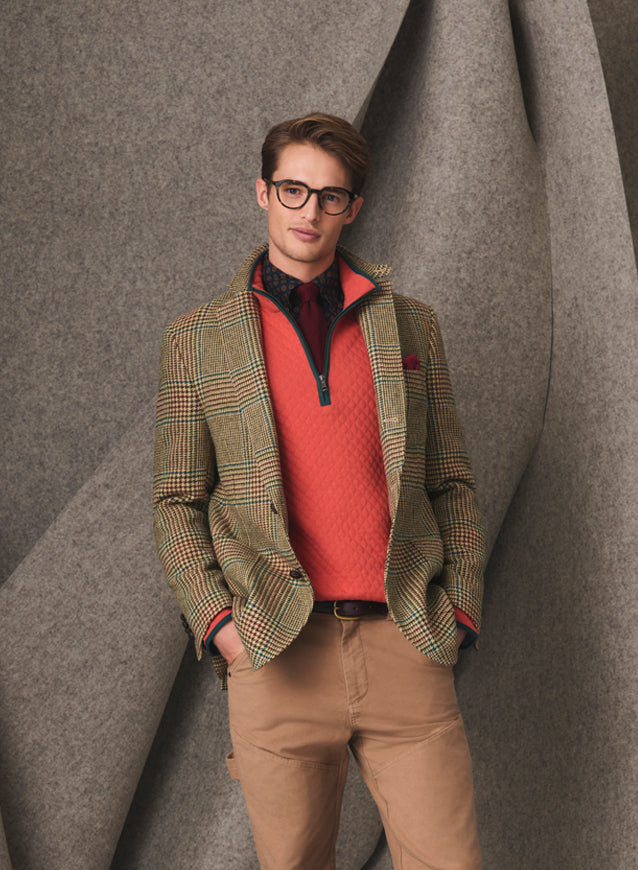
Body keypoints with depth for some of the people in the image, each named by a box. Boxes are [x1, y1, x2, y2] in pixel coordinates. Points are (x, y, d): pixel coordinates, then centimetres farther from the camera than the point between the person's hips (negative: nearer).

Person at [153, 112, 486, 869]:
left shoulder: (410, 325, 13)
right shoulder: (197, 340, 8)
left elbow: (450, 482, 15)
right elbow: (176, 504, 10)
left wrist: (459, 612, 3)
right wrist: (217, 621, -4)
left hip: (405, 650, 1)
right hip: (278, 657, -1)